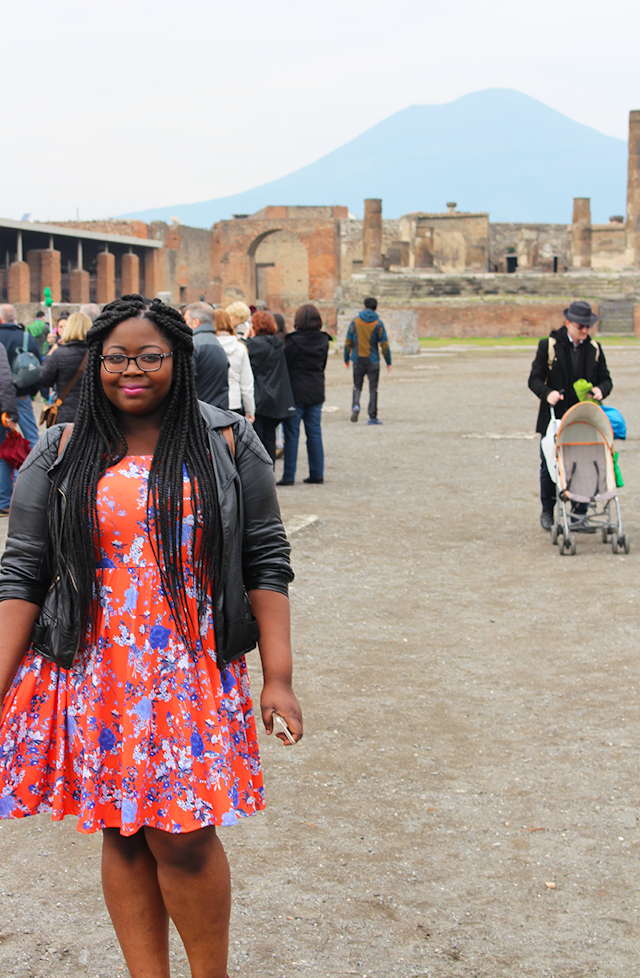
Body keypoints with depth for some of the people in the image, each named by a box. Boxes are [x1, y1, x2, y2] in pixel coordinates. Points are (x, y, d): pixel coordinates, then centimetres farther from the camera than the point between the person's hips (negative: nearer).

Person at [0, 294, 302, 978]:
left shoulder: (226, 444, 1)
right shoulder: (61, 455, 4)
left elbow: (266, 563, 1)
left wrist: (278, 677, -5)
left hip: (193, 677, -1)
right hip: (95, 679, 2)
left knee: (184, 838, -4)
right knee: (122, 834, 8)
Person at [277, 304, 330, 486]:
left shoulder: (294, 340, -15)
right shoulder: (323, 340, 1)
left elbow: (284, 364, -10)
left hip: (296, 391, -5)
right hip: (316, 391, 5)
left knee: (291, 434, 1)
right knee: (314, 432, 10)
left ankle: (289, 476, 2)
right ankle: (317, 473, 12)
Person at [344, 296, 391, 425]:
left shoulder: (355, 322, 1)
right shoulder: (378, 324, -5)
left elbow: (348, 342, 3)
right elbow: (384, 344, -4)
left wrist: (346, 359, 13)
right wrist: (388, 362, 3)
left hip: (358, 359, 2)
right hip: (372, 360, -2)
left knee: (357, 386, 14)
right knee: (373, 388, 5)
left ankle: (355, 405, -14)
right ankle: (372, 417, 4)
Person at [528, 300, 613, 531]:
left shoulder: (594, 349, 8)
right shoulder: (548, 346, -2)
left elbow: (605, 379, 11)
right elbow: (535, 379, -3)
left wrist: (600, 390, -13)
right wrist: (547, 393, -23)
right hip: (554, 417, -2)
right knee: (549, 466, 6)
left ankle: (579, 515, 10)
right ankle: (547, 512, 23)